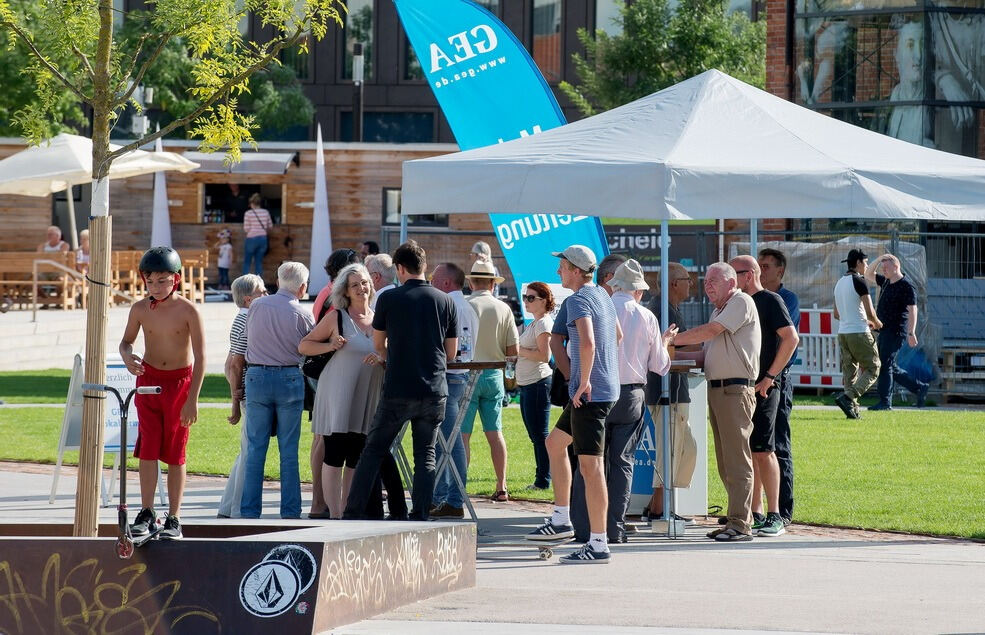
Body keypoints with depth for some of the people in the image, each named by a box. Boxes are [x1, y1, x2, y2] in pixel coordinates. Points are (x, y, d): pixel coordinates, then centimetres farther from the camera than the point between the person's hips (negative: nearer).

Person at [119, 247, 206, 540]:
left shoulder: (187, 311, -14)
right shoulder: (140, 309, -4)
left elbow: (200, 357, -14)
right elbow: (126, 341, 12)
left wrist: (192, 399, -17)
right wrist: (127, 356, -14)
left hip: (180, 381, -3)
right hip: (148, 379, 3)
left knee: (175, 453, 2)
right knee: (147, 449, -4)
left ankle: (174, 519, 8)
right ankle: (146, 513, 1)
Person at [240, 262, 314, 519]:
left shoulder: (256, 306, 2)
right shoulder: (302, 314, -4)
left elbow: (249, 337, 12)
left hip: (256, 376, 2)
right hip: (290, 379, -1)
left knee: (255, 448, 5)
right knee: (289, 449, 4)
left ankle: (249, 510, 3)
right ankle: (290, 511, 4)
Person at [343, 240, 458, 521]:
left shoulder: (389, 298, -2)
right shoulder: (445, 301, 4)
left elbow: (378, 345, 11)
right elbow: (451, 352, 10)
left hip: (397, 390, -2)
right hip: (434, 391, 2)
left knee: (373, 451, 7)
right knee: (425, 456, 9)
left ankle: (352, 515, 5)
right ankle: (420, 518, 3)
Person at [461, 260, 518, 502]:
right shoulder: (503, 309, 2)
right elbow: (513, 351, 4)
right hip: (494, 374, 4)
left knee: (463, 433, -2)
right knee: (494, 432, 10)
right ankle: (501, 487, 9)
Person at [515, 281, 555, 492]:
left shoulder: (544, 323, -11)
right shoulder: (534, 323, 18)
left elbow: (544, 355, -20)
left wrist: (519, 350, -15)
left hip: (538, 383, -11)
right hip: (527, 384, 11)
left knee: (540, 435, -8)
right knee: (535, 435, 12)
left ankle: (544, 480, -7)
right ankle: (541, 480, 15)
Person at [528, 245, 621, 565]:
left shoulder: (578, 301, -15)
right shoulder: (602, 296, 15)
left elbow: (587, 342, -32)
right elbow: (617, 334, 30)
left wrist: (584, 381, -21)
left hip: (590, 393, -11)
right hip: (606, 387, 11)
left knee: (590, 465, -9)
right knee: (554, 443, 24)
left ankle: (598, 544, -9)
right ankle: (560, 520, 27)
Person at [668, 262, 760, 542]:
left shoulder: (741, 302, -6)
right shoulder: (718, 311, 24)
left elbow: (711, 331, -16)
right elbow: (706, 355, 23)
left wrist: (674, 339, -9)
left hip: (736, 390, -10)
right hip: (716, 389, 10)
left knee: (737, 459, -11)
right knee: (725, 463, 9)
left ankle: (741, 524, -12)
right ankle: (736, 521, 12)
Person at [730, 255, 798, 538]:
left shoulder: (770, 300, -6)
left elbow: (791, 338, -14)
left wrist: (770, 376, -17)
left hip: (762, 388, -8)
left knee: (763, 450, -10)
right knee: (748, 451, 8)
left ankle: (774, 517, -8)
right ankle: (755, 515, 11)